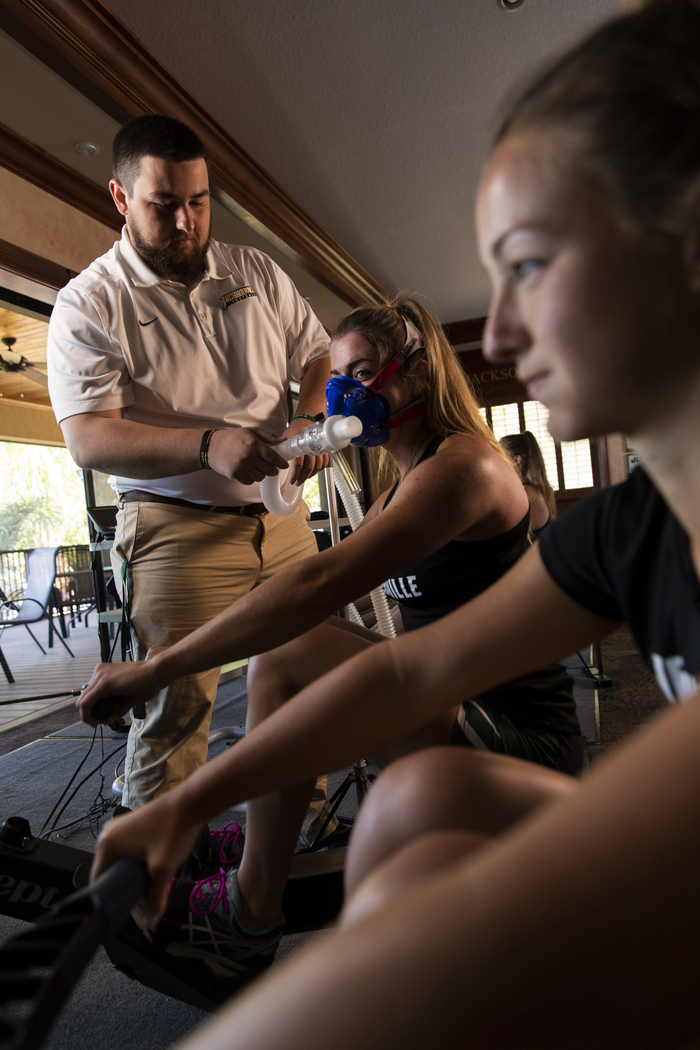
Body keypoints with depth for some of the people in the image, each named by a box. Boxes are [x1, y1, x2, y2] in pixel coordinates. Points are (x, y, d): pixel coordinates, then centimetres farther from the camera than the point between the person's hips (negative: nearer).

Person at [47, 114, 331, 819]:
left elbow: (318, 356, 16)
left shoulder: (257, 272, 11)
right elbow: (87, 438, -14)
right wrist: (208, 445, -30)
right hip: (178, 527, -4)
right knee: (173, 710, -5)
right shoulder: (87, 304, -3)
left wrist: (309, 418, -8)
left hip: (281, 517, 5)